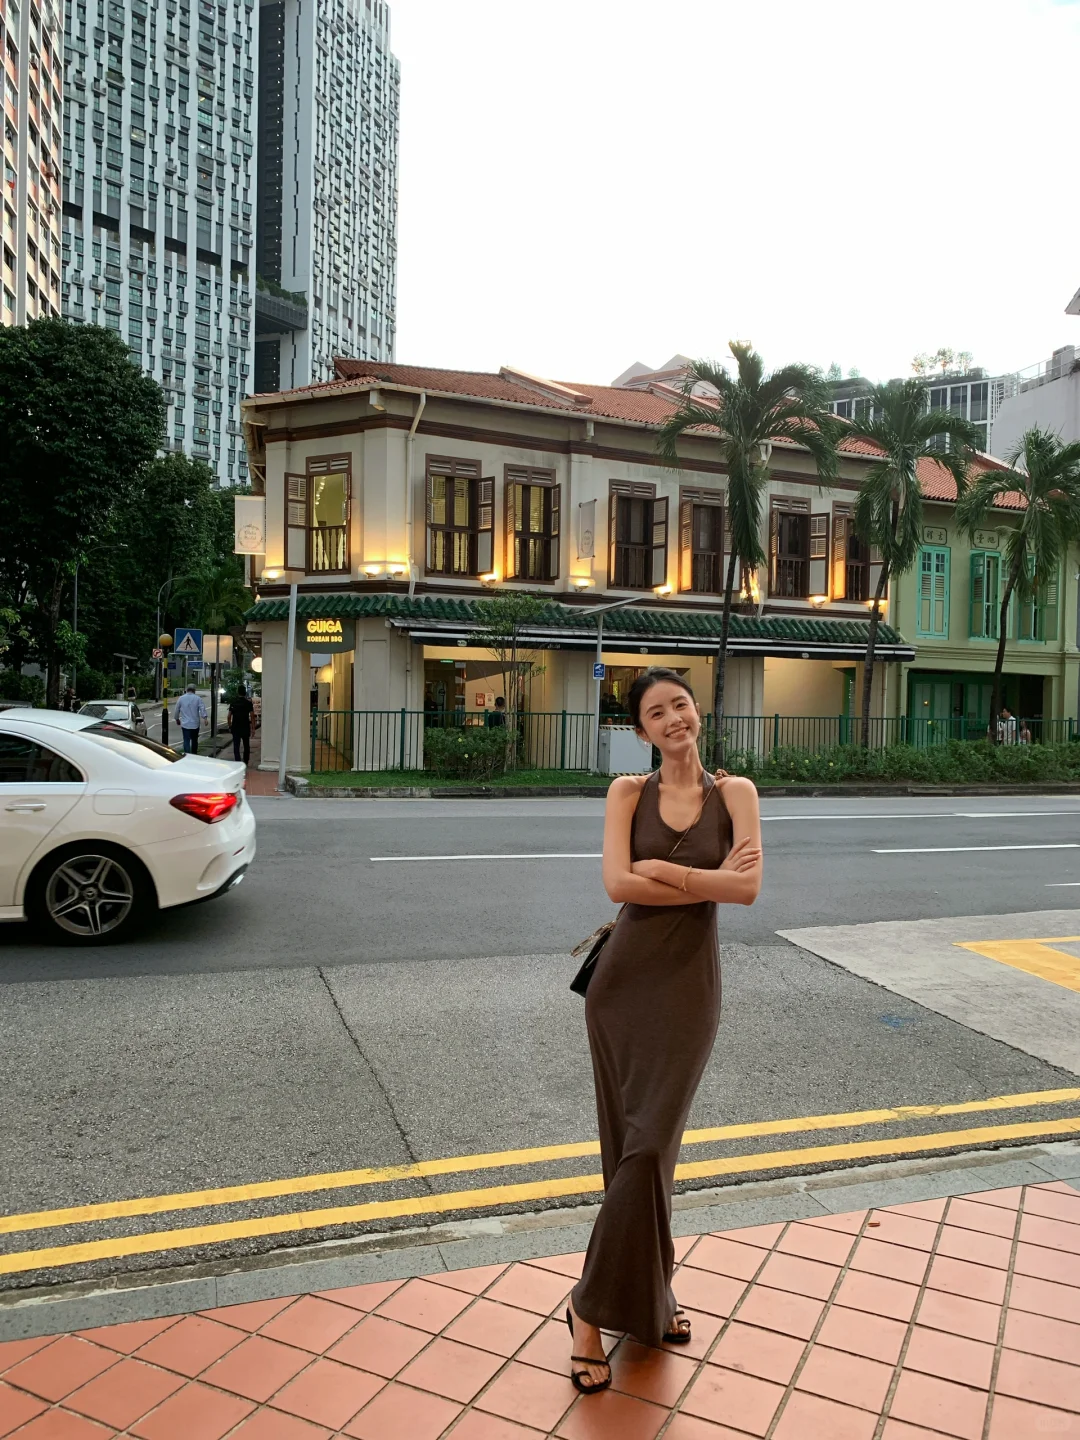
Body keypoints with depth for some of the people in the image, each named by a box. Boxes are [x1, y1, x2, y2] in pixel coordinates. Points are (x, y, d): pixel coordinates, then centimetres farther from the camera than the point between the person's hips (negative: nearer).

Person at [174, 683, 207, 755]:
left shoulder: (181, 698, 2)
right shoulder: (198, 698, -2)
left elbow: (177, 710, 10)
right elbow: (202, 709, -13)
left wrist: (177, 719, 23)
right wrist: (205, 717, -17)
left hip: (185, 724, 0)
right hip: (195, 724, 1)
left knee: (186, 741, -2)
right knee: (194, 740, 15)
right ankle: (194, 755, 25)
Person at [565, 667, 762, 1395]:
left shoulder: (734, 791, 0)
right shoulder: (628, 791, 1)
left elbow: (749, 887, -12)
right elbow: (619, 883, -12)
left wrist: (662, 870, -14)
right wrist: (709, 881, -12)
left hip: (690, 983, -1)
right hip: (626, 977, 1)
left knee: (650, 1146, -1)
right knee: (631, 1145, 9)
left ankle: (595, 1306, 18)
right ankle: (647, 1297, 26)